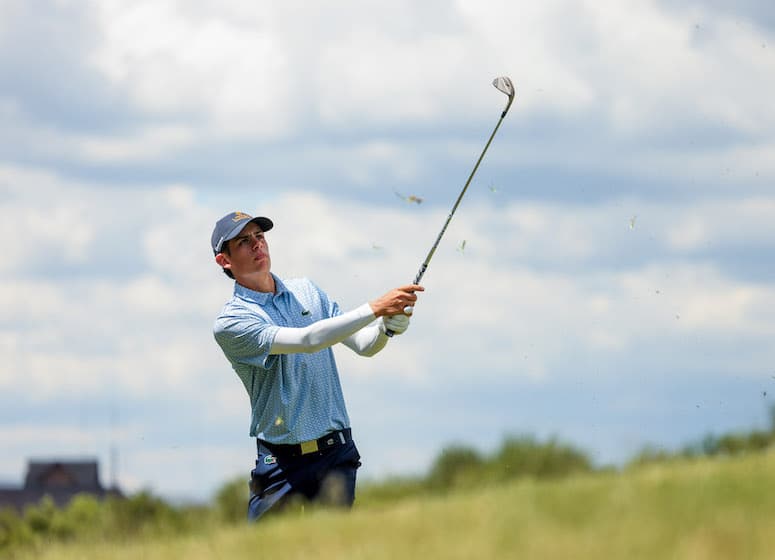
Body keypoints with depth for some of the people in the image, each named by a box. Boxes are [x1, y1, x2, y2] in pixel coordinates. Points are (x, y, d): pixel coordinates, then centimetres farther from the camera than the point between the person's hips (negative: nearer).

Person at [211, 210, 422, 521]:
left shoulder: (306, 291, 12)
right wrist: (375, 308, -26)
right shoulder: (231, 322, -9)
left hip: (338, 452, 4)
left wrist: (388, 325, -13)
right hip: (283, 463, -4)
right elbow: (308, 340, -21)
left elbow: (364, 344, 10)